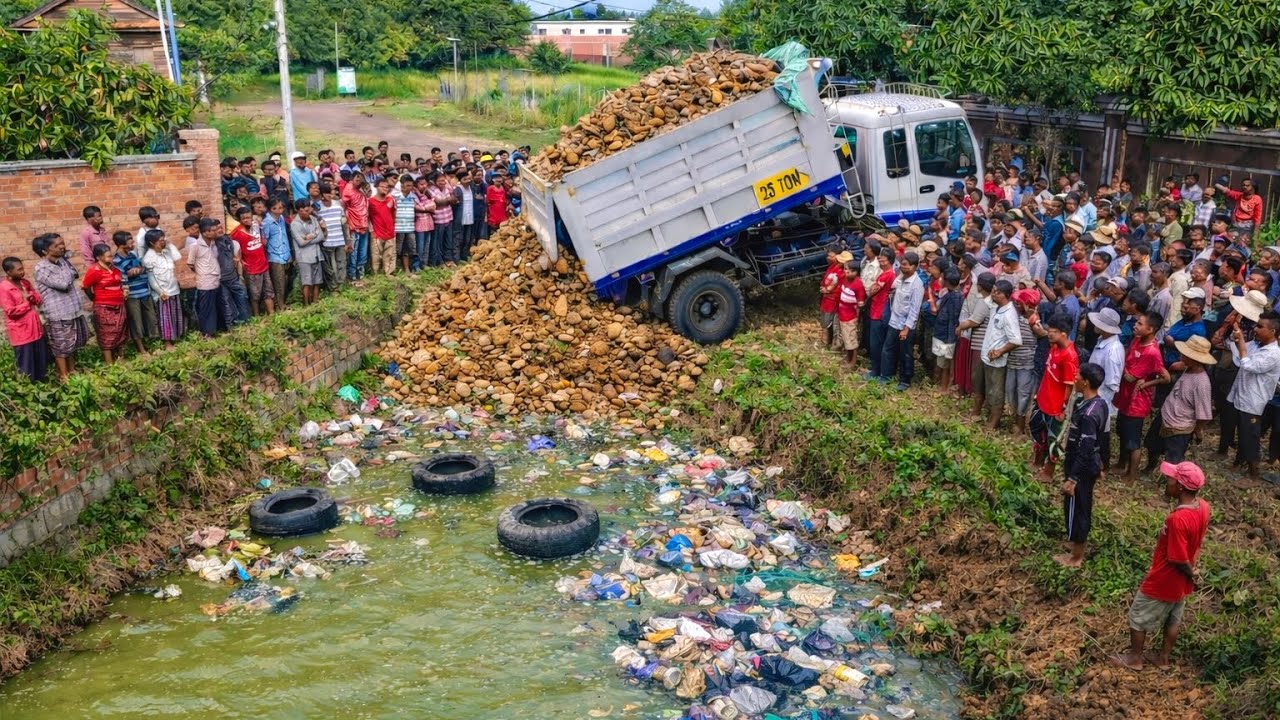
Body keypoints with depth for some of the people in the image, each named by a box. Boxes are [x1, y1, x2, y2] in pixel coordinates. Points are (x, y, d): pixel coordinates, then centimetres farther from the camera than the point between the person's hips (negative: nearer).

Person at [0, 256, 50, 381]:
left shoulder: (25, 282, 7)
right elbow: (11, 311, -19)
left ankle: (42, 382, 30)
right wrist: (27, 303, -10)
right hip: (21, 331, -7)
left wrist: (31, 296, -11)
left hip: (36, 327, 7)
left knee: (41, 358, 16)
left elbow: (39, 299, 10)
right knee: (26, 362, 3)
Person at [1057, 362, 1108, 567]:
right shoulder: (1100, 404, -1)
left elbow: (1084, 451, -28)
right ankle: (1078, 541, 43)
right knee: (1083, 507, 24)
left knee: (1074, 508, 6)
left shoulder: (1088, 414, -31)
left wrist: (1071, 479, -23)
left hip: (1081, 469, -9)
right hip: (1091, 466, 9)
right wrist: (1099, 466, 22)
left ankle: (1076, 556, 20)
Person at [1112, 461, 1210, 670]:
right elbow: (1196, 543, 3)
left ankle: (1134, 658, 32)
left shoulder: (1178, 519, -37)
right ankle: (1163, 658, 42)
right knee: (1173, 619, 25)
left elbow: (1179, 559, -27)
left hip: (1162, 582, -8)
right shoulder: (1202, 506, -11)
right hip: (1180, 582, 8)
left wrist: (1192, 574, -8)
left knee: (1138, 617, 15)